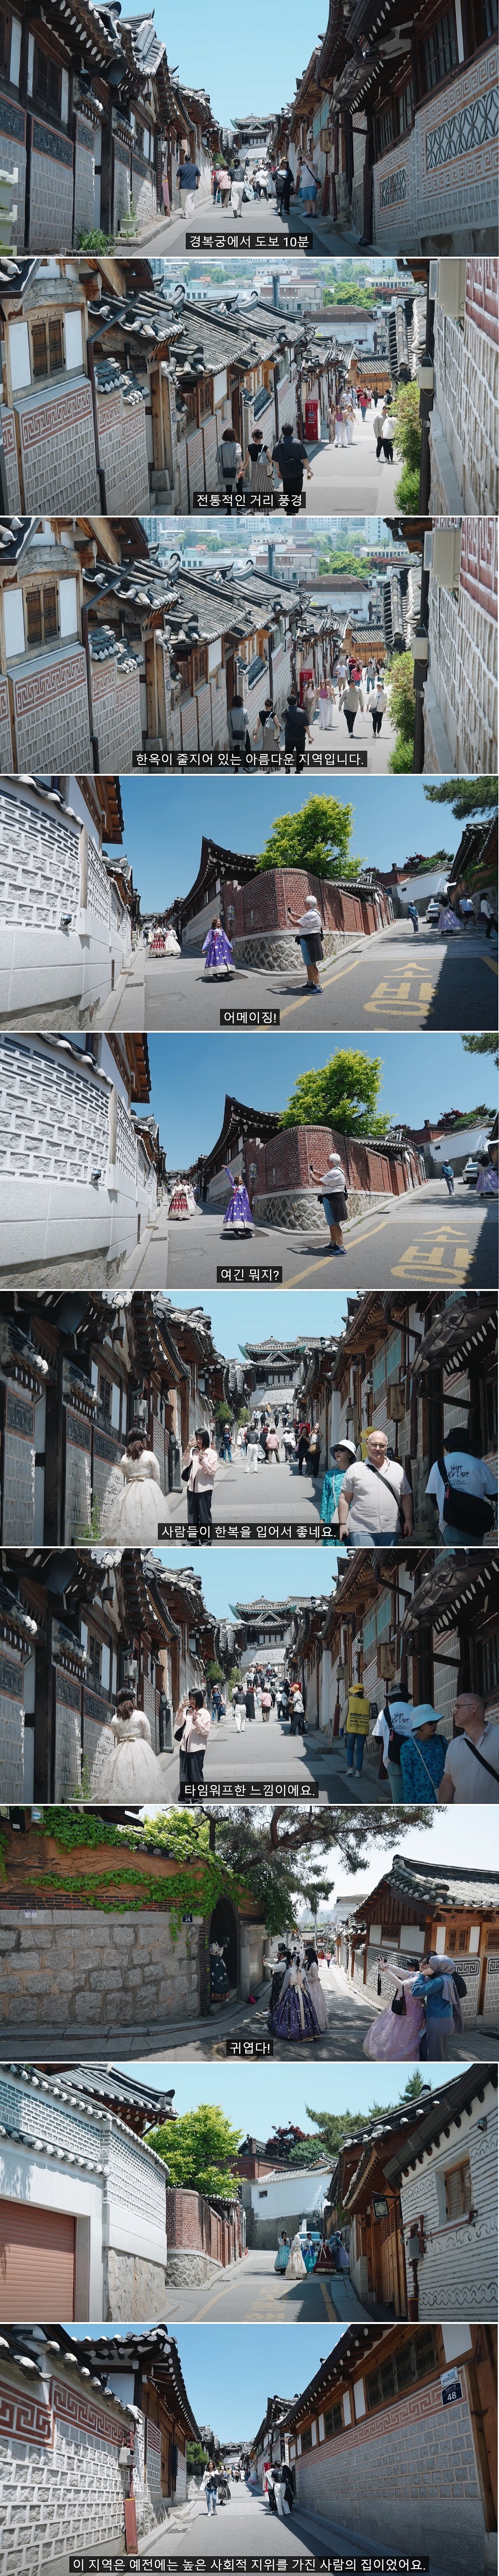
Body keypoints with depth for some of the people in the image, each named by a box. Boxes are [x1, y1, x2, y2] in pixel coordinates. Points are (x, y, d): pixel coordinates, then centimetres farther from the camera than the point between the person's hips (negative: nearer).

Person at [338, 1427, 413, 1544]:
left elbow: (406, 1497, 14)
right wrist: (343, 1524, 0)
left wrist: (409, 1521, 5)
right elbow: (345, 1499, 5)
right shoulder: (355, 1470, 6)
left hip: (390, 1530, 3)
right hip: (362, 1529, -3)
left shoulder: (398, 1469, 13)